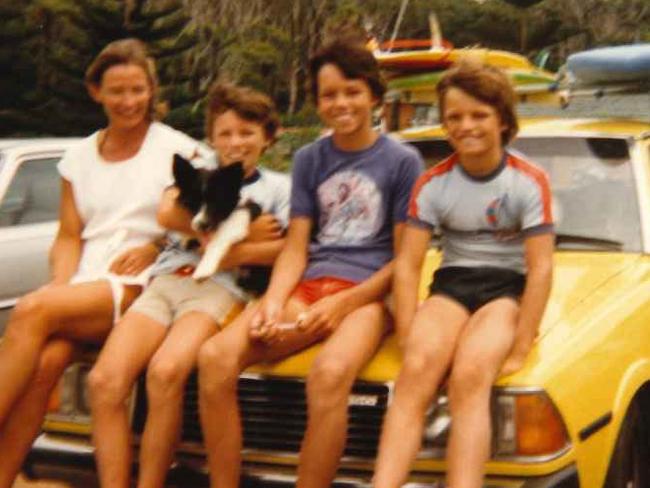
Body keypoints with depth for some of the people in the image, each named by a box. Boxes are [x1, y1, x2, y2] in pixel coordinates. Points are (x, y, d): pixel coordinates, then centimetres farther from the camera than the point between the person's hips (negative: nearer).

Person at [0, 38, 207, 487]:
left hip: (140, 286, -4)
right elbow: (69, 237, 15)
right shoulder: (79, 157, 19)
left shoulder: (177, 149, 7)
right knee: (45, 361, -30)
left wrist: (154, 247, -9)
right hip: (84, 284, 4)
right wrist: (61, 286, -5)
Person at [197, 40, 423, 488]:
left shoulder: (402, 161, 4)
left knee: (329, 374, -38)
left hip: (368, 293, -4)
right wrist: (274, 301, -10)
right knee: (215, 356, -24)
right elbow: (295, 248, 11)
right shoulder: (309, 160, 17)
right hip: (306, 287, 4)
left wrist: (342, 303, -13)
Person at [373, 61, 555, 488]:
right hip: (453, 282, 2)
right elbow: (409, 264, -2)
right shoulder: (433, 184, 2)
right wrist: (409, 338, -14)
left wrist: (519, 350, -17)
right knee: (417, 370, -29)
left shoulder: (530, 182, -6)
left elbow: (541, 268, -10)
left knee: (469, 375, -33)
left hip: (509, 286, -2)